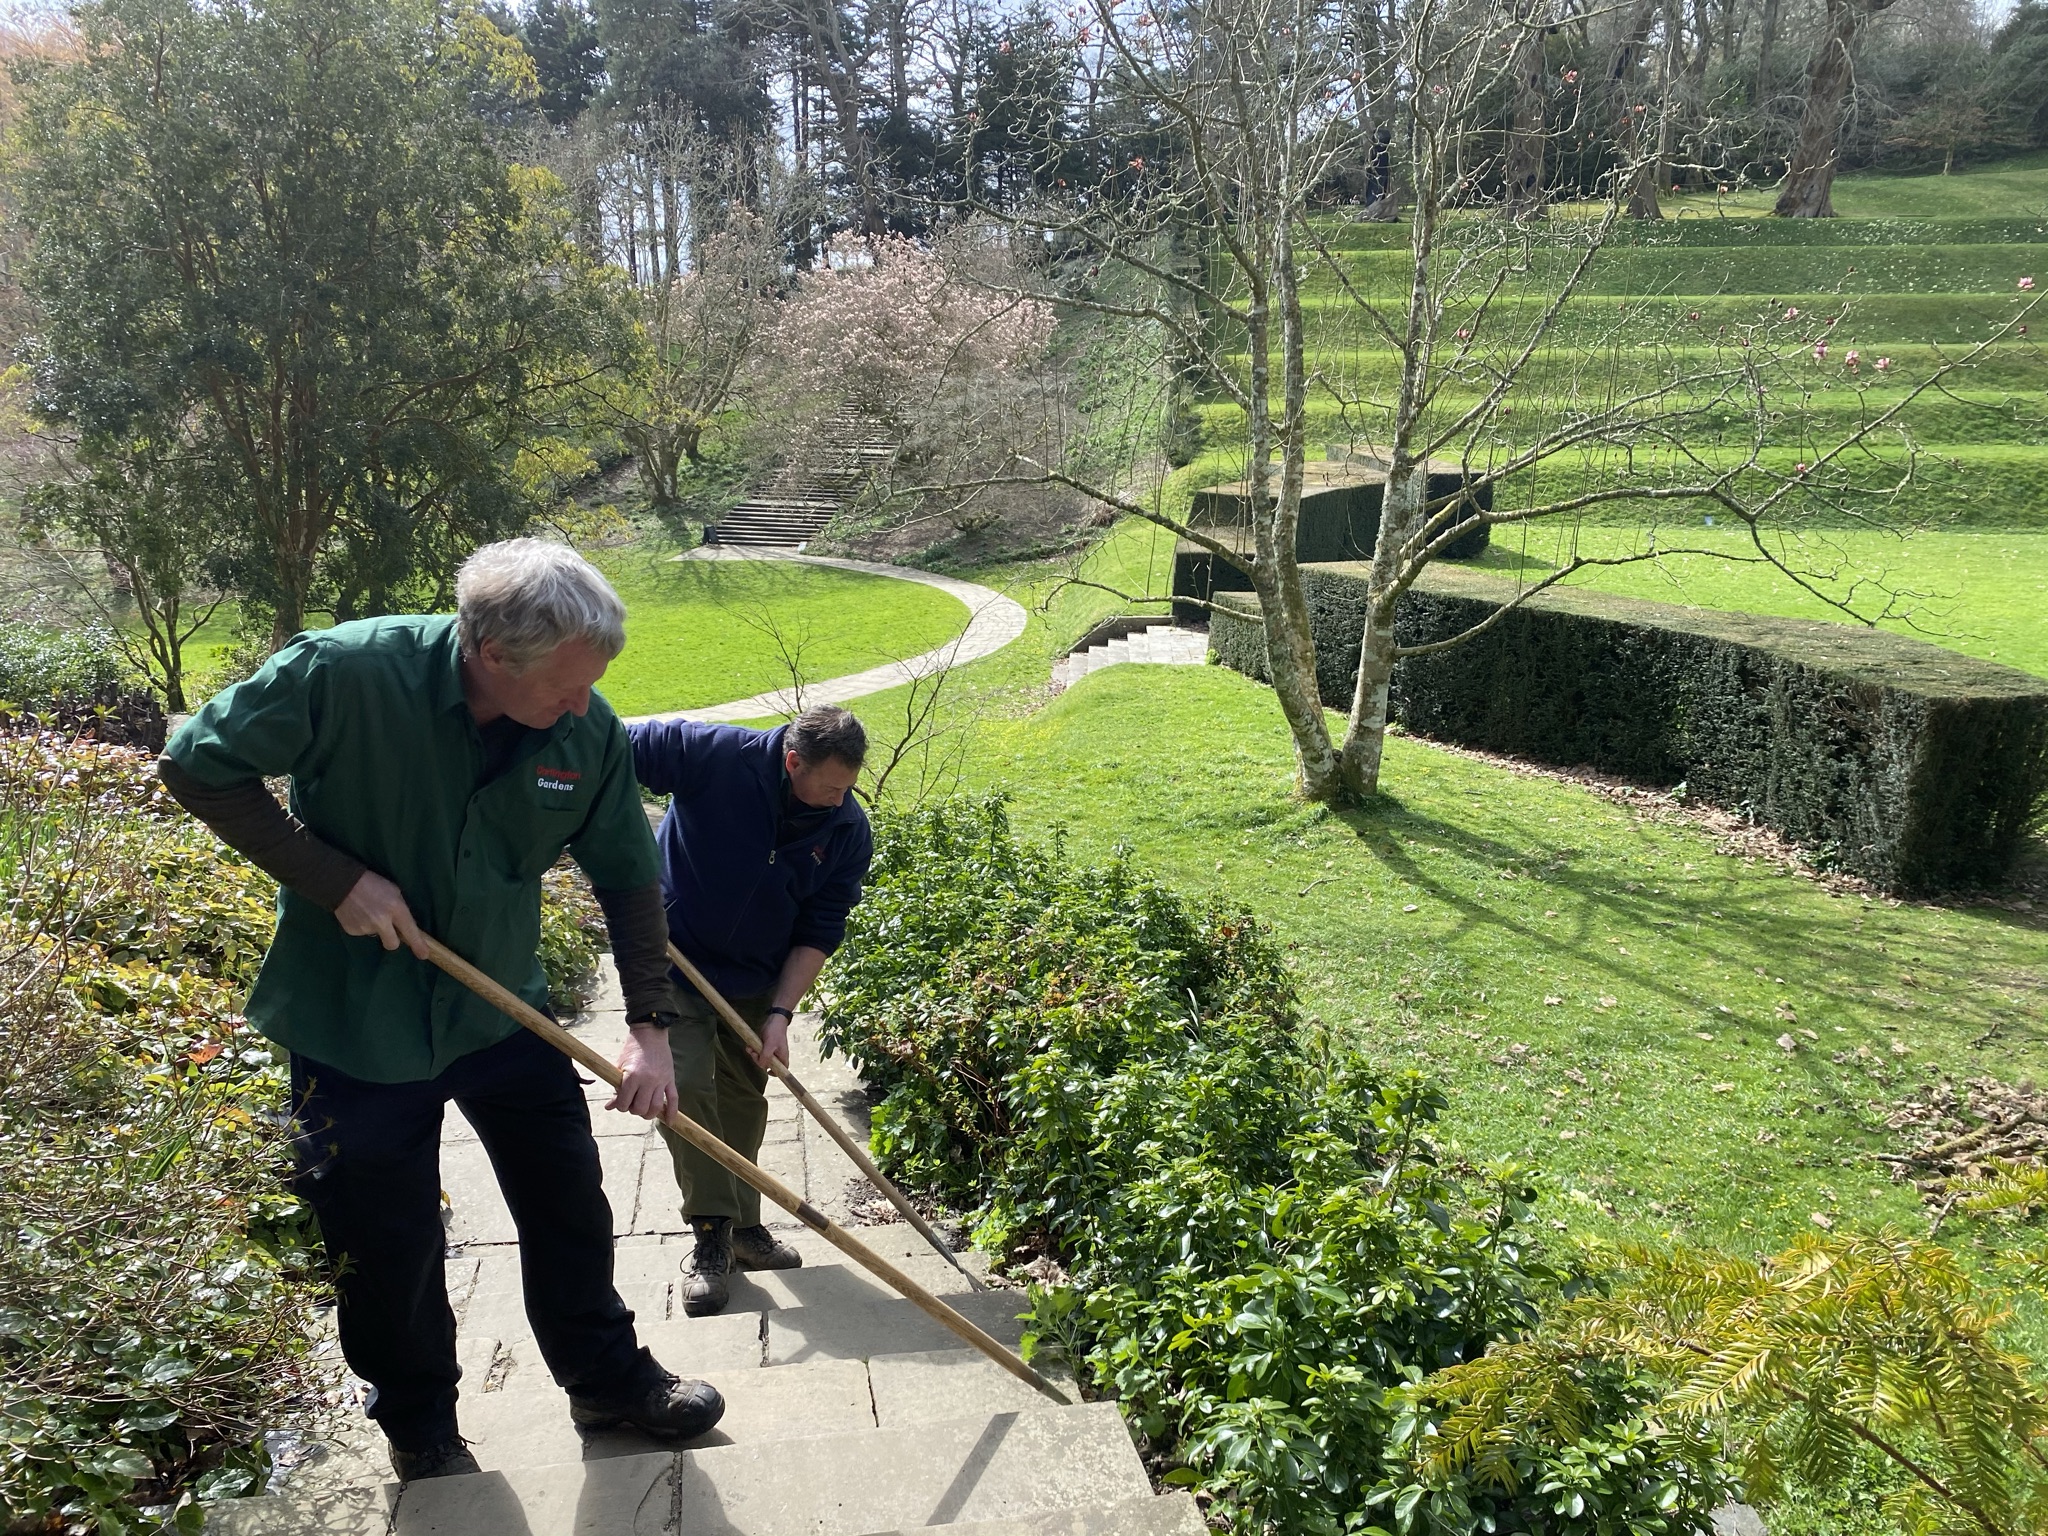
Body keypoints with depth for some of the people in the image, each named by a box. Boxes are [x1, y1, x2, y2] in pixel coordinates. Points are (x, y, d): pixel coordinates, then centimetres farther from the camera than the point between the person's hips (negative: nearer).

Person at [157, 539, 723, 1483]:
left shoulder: (588, 731, -15)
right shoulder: (348, 672, -27)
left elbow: (627, 875, -3)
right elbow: (198, 765, -16)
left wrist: (650, 1024, -8)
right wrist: (337, 881, -23)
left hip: (506, 1009, 4)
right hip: (356, 1019, -3)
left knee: (569, 1203, 15)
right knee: (388, 1243, 12)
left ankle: (608, 1378, 39)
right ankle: (418, 1424, 39)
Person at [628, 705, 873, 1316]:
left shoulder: (849, 831, -17)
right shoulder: (713, 754, -29)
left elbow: (819, 932, -10)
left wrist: (780, 1013, -17)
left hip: (755, 979, 4)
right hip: (673, 956, -3)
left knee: (743, 1096, 12)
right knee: (685, 1085, -13)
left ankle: (741, 1226, 27)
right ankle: (711, 1234, 0)